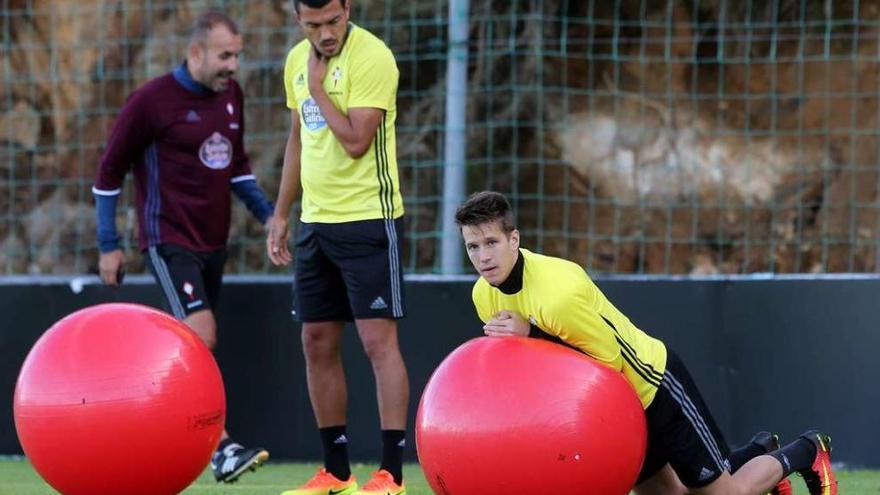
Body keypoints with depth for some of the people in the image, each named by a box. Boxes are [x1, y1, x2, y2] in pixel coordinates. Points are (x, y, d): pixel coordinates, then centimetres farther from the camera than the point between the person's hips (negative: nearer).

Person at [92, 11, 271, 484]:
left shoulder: (231, 95, 9)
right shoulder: (151, 101, -11)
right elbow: (109, 172, -4)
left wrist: (268, 214, 14)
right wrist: (108, 246, -3)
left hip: (213, 242, 7)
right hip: (170, 241, -7)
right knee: (202, 334, -21)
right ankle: (220, 450, -26)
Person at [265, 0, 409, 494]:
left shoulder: (371, 57, -15)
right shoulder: (297, 60, 9)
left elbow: (356, 141, -23)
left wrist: (317, 87, -15)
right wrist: (281, 214, 18)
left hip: (369, 220, -8)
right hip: (316, 222, 8)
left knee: (378, 340, -9)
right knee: (318, 344, 9)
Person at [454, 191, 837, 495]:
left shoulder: (559, 294, -36)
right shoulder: (484, 295, -10)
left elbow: (608, 359, -27)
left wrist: (532, 331, -32)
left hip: (654, 384, -8)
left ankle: (806, 452, 25)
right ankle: (758, 453, 40)